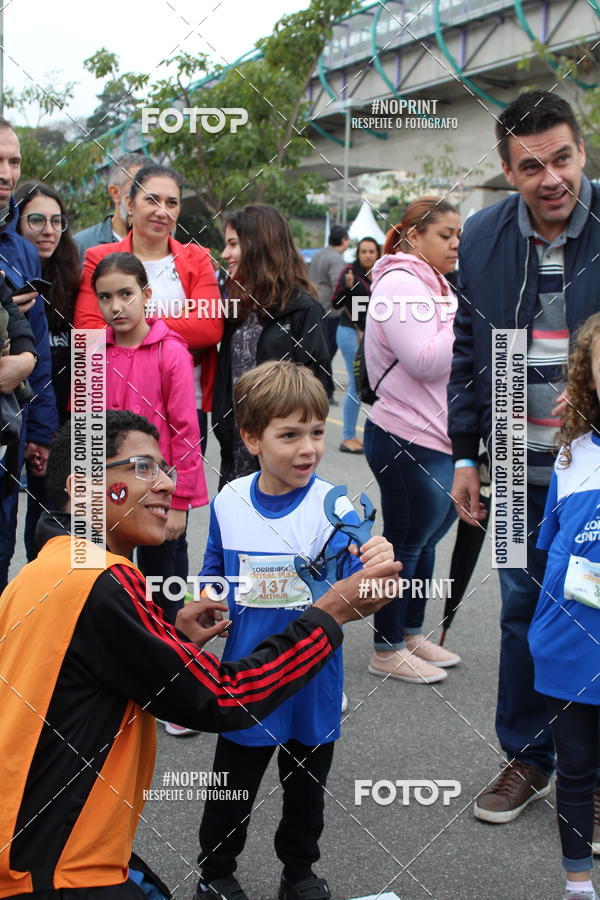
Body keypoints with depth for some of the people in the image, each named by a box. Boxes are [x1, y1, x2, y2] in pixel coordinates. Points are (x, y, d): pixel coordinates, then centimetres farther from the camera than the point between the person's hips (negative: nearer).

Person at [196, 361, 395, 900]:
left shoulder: (333, 508, -17)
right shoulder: (229, 502, -8)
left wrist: (375, 569, -45)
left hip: (312, 681, -1)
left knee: (307, 788, 20)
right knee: (232, 787, 17)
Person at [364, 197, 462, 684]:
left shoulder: (431, 284, 16)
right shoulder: (401, 284, -15)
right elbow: (426, 362, -24)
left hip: (437, 441, 10)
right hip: (407, 442, -10)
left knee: (425, 538, 18)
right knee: (406, 544, 1)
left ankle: (412, 633, 32)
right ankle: (387, 650, 14)